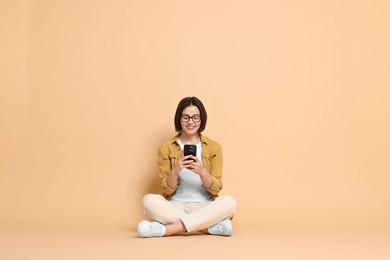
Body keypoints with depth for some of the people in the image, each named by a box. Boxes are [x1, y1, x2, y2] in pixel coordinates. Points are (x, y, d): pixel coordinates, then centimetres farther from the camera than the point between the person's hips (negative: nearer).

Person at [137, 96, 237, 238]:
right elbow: (166, 190, 0)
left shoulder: (214, 147, 4)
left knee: (229, 201, -31)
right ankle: (212, 226, -29)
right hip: (175, 207, 0)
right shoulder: (166, 148, 3)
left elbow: (215, 189, -1)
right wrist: (175, 170, -20)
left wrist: (201, 171, -20)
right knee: (148, 200, -30)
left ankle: (168, 229, -30)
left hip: (205, 207, 0)